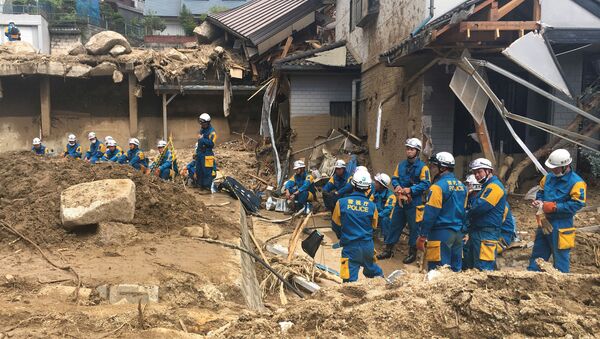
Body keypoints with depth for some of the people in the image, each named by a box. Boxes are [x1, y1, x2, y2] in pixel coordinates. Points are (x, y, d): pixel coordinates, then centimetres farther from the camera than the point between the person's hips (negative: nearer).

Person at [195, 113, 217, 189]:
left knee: (207, 171, -6)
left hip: (207, 154, -9)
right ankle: (200, 184, 23)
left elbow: (211, 143, -23)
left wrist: (202, 139, -21)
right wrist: (197, 151, 24)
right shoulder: (202, 130, 16)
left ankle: (208, 186, -1)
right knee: (199, 170, 13)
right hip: (200, 154, 9)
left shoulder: (212, 132, -12)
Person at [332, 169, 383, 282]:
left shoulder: (341, 202, -10)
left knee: (350, 279, 2)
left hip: (350, 247, -3)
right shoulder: (372, 206, -5)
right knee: (370, 267, 30)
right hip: (368, 246, 3)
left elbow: (335, 225, 3)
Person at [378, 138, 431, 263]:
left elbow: (426, 184, -15)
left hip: (414, 203, -6)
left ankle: (412, 253, 18)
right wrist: (396, 186, -8)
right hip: (400, 201, 6)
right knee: (395, 225, 12)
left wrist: (411, 190, -22)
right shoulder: (401, 165, 9)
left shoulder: (422, 167, -9)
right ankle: (388, 250, 23)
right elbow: (394, 178, 14)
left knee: (413, 228, 5)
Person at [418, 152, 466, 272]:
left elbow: (430, 214, -15)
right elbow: (463, 211, 17)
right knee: (456, 269, 13)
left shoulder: (438, 186, -13)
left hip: (441, 234, -8)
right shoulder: (461, 186, 11)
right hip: (458, 234, 8)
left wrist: (422, 236, -11)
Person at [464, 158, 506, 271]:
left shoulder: (494, 186, -11)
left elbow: (481, 206, -21)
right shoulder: (487, 186, 23)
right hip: (477, 232, 11)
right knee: (468, 265, 15)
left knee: (483, 269, -11)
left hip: (486, 233, -11)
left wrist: (468, 214, -3)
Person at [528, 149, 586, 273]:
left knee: (560, 257, 4)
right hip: (545, 221, 7)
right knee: (538, 252, 15)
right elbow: (541, 192, 18)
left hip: (560, 226, -7)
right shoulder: (549, 177, 5)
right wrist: (538, 201, -3)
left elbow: (577, 204, -21)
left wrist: (554, 207, -23)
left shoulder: (576, 182, -15)